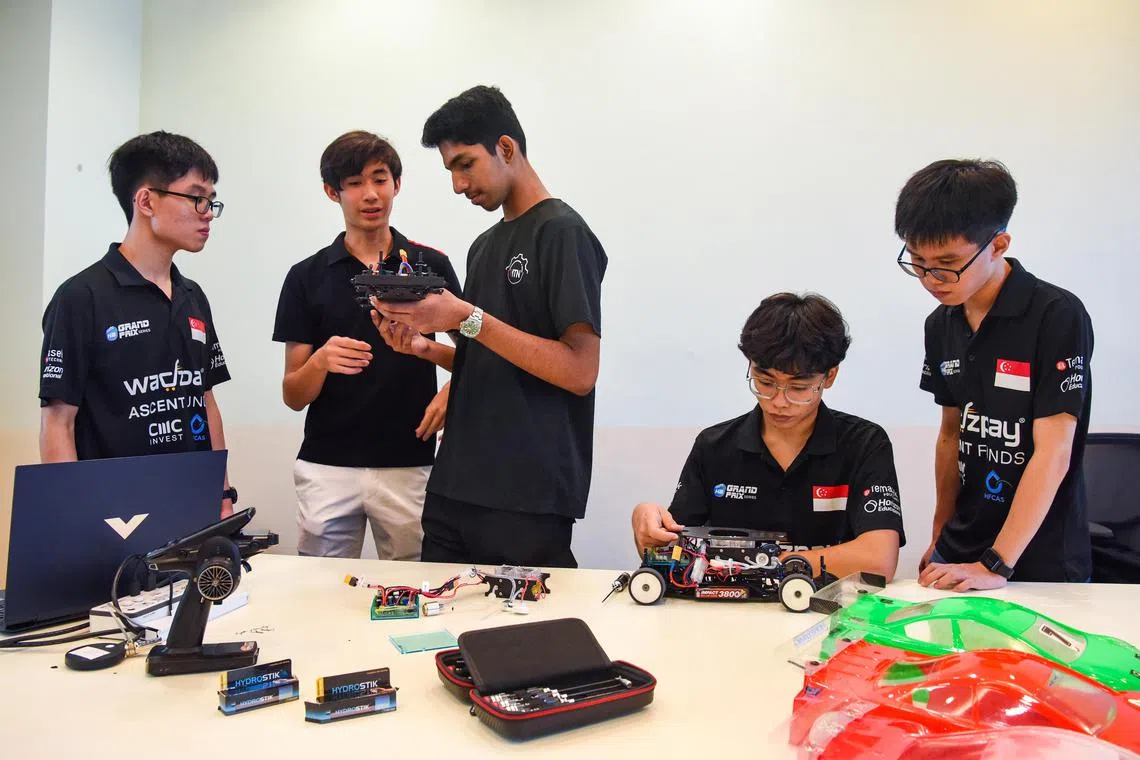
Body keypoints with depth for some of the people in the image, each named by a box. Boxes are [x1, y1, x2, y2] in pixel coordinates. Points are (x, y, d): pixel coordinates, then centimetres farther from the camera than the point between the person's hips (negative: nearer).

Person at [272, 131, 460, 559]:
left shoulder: (430, 266, 3)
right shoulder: (307, 277, 3)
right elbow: (293, 395, 3)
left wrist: (448, 394, -10)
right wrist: (321, 361, -18)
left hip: (409, 466, 0)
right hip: (327, 468, 0)